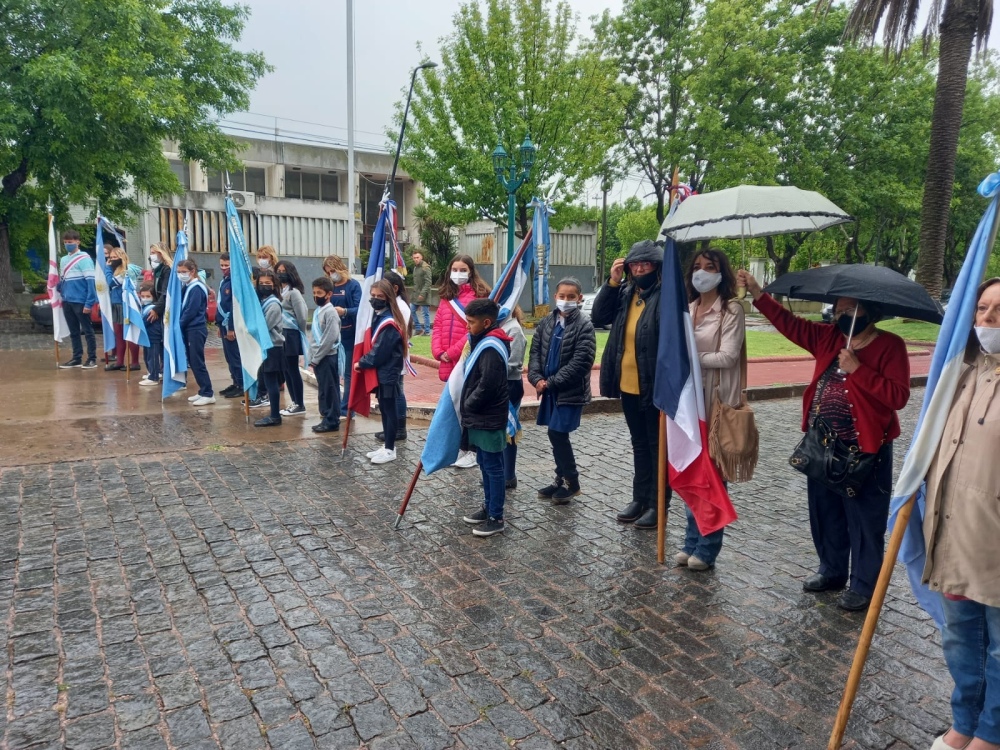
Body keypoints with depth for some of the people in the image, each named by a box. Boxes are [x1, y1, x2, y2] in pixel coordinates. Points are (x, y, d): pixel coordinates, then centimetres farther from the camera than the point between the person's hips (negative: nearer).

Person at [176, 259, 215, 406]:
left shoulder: (196, 288, -13)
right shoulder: (188, 287, 14)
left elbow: (191, 311, -18)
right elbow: (184, 309, 16)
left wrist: (180, 325, -9)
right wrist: (180, 325, 4)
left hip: (196, 329, -9)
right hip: (189, 329, 9)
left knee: (197, 362, -8)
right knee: (192, 362, 11)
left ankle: (208, 394, -4)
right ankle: (203, 391, 18)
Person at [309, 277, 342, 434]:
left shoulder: (330, 312, -14)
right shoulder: (317, 311, 13)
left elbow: (330, 338, -19)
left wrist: (316, 358, -15)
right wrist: (311, 357, 13)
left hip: (328, 357, -9)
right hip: (318, 357, 9)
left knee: (330, 389, -3)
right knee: (323, 389, 13)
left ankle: (332, 421, 3)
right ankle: (327, 418, 21)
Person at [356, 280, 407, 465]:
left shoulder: (389, 323, -21)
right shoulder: (378, 316, 10)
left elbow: (379, 353, -20)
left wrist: (361, 363, -9)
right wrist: (363, 362, 3)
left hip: (388, 373, -10)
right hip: (380, 372, 10)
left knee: (389, 410, 0)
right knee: (384, 409, 15)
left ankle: (390, 450, 10)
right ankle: (386, 446, 26)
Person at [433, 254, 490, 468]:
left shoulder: (478, 295, -7)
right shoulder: (446, 296, 14)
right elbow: (438, 326, 10)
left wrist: (453, 352, -16)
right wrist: (439, 351, -5)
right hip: (448, 363, 7)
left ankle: (472, 450, 11)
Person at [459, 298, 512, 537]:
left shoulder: (491, 347, -21)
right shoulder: (483, 342, 11)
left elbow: (487, 386, -25)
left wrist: (468, 405, -11)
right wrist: (468, 407, 10)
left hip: (489, 420, -10)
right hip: (480, 417, 10)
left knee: (493, 467, 1)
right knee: (484, 465, 19)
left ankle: (496, 518, 11)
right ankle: (488, 507, 33)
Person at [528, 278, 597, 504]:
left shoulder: (584, 325, -10)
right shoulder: (546, 322, 7)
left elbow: (581, 362, -16)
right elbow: (535, 352, 7)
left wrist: (550, 382, -16)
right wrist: (537, 378, -10)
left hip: (571, 391, -6)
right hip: (550, 390, 6)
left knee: (557, 434, -7)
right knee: (557, 435, 12)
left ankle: (571, 482, 10)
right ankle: (562, 479, 26)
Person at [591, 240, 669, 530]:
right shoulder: (625, 293, 7)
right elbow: (598, 317, 3)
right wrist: (612, 282, -5)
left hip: (655, 386, -7)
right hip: (628, 385, 7)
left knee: (657, 446, 8)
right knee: (639, 445, 18)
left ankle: (657, 504, 20)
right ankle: (640, 498, 31)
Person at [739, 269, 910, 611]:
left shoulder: (890, 345, -10)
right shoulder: (828, 337, 6)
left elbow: (898, 396, -18)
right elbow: (790, 324, 3)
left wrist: (857, 369, -23)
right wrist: (757, 294, -4)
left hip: (865, 450, -6)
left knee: (864, 519, 6)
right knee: (825, 512, 18)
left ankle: (864, 585, 22)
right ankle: (832, 571, 36)